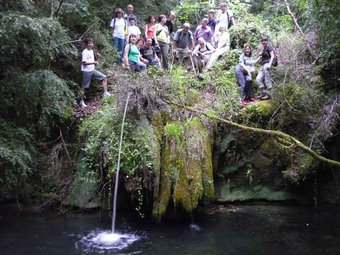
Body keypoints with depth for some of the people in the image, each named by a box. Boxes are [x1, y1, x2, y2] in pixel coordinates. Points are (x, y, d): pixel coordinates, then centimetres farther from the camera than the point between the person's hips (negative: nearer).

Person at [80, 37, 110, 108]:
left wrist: (95, 62, 3)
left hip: (92, 70, 8)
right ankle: (82, 101, 10)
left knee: (104, 78, 2)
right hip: (86, 71, -8)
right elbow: (84, 62, -21)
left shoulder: (91, 50, 10)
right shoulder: (85, 52, -16)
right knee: (84, 86, 1)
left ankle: (105, 93, 7)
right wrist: (93, 62, -22)